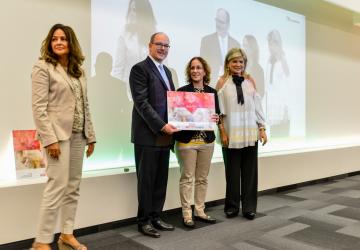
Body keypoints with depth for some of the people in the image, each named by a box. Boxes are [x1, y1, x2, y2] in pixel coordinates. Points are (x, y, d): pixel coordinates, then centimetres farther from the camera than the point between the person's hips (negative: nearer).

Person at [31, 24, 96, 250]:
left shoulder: (79, 71, 14)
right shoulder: (43, 68, -4)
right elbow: (39, 108, -11)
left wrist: (91, 136, 10)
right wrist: (50, 139, -18)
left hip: (78, 135, 7)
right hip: (58, 134, -6)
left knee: (73, 187, 8)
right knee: (58, 186, -8)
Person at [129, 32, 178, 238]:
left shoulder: (166, 71, 19)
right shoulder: (140, 69, -7)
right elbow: (141, 103, -15)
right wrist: (161, 125, -20)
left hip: (164, 135, 7)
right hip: (148, 134, -7)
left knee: (161, 180, 12)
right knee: (146, 180, 2)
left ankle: (156, 217, 24)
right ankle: (144, 221, 15)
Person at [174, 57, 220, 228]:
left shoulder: (212, 92, 8)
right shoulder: (182, 91, -3)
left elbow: (217, 114, 11)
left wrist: (216, 118, -10)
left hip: (207, 140, 4)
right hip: (187, 141, -4)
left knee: (202, 178, 11)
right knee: (187, 178, 1)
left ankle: (199, 211, 24)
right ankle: (187, 214, 12)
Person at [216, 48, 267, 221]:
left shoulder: (250, 81, 9)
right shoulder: (222, 82, 1)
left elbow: (257, 106, 8)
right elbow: (218, 109, -3)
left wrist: (262, 128, 4)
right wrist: (222, 132, -9)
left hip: (250, 133, 2)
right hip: (231, 134, -2)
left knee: (250, 171, 6)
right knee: (232, 172, 7)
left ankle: (249, 207, 18)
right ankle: (232, 206, 21)